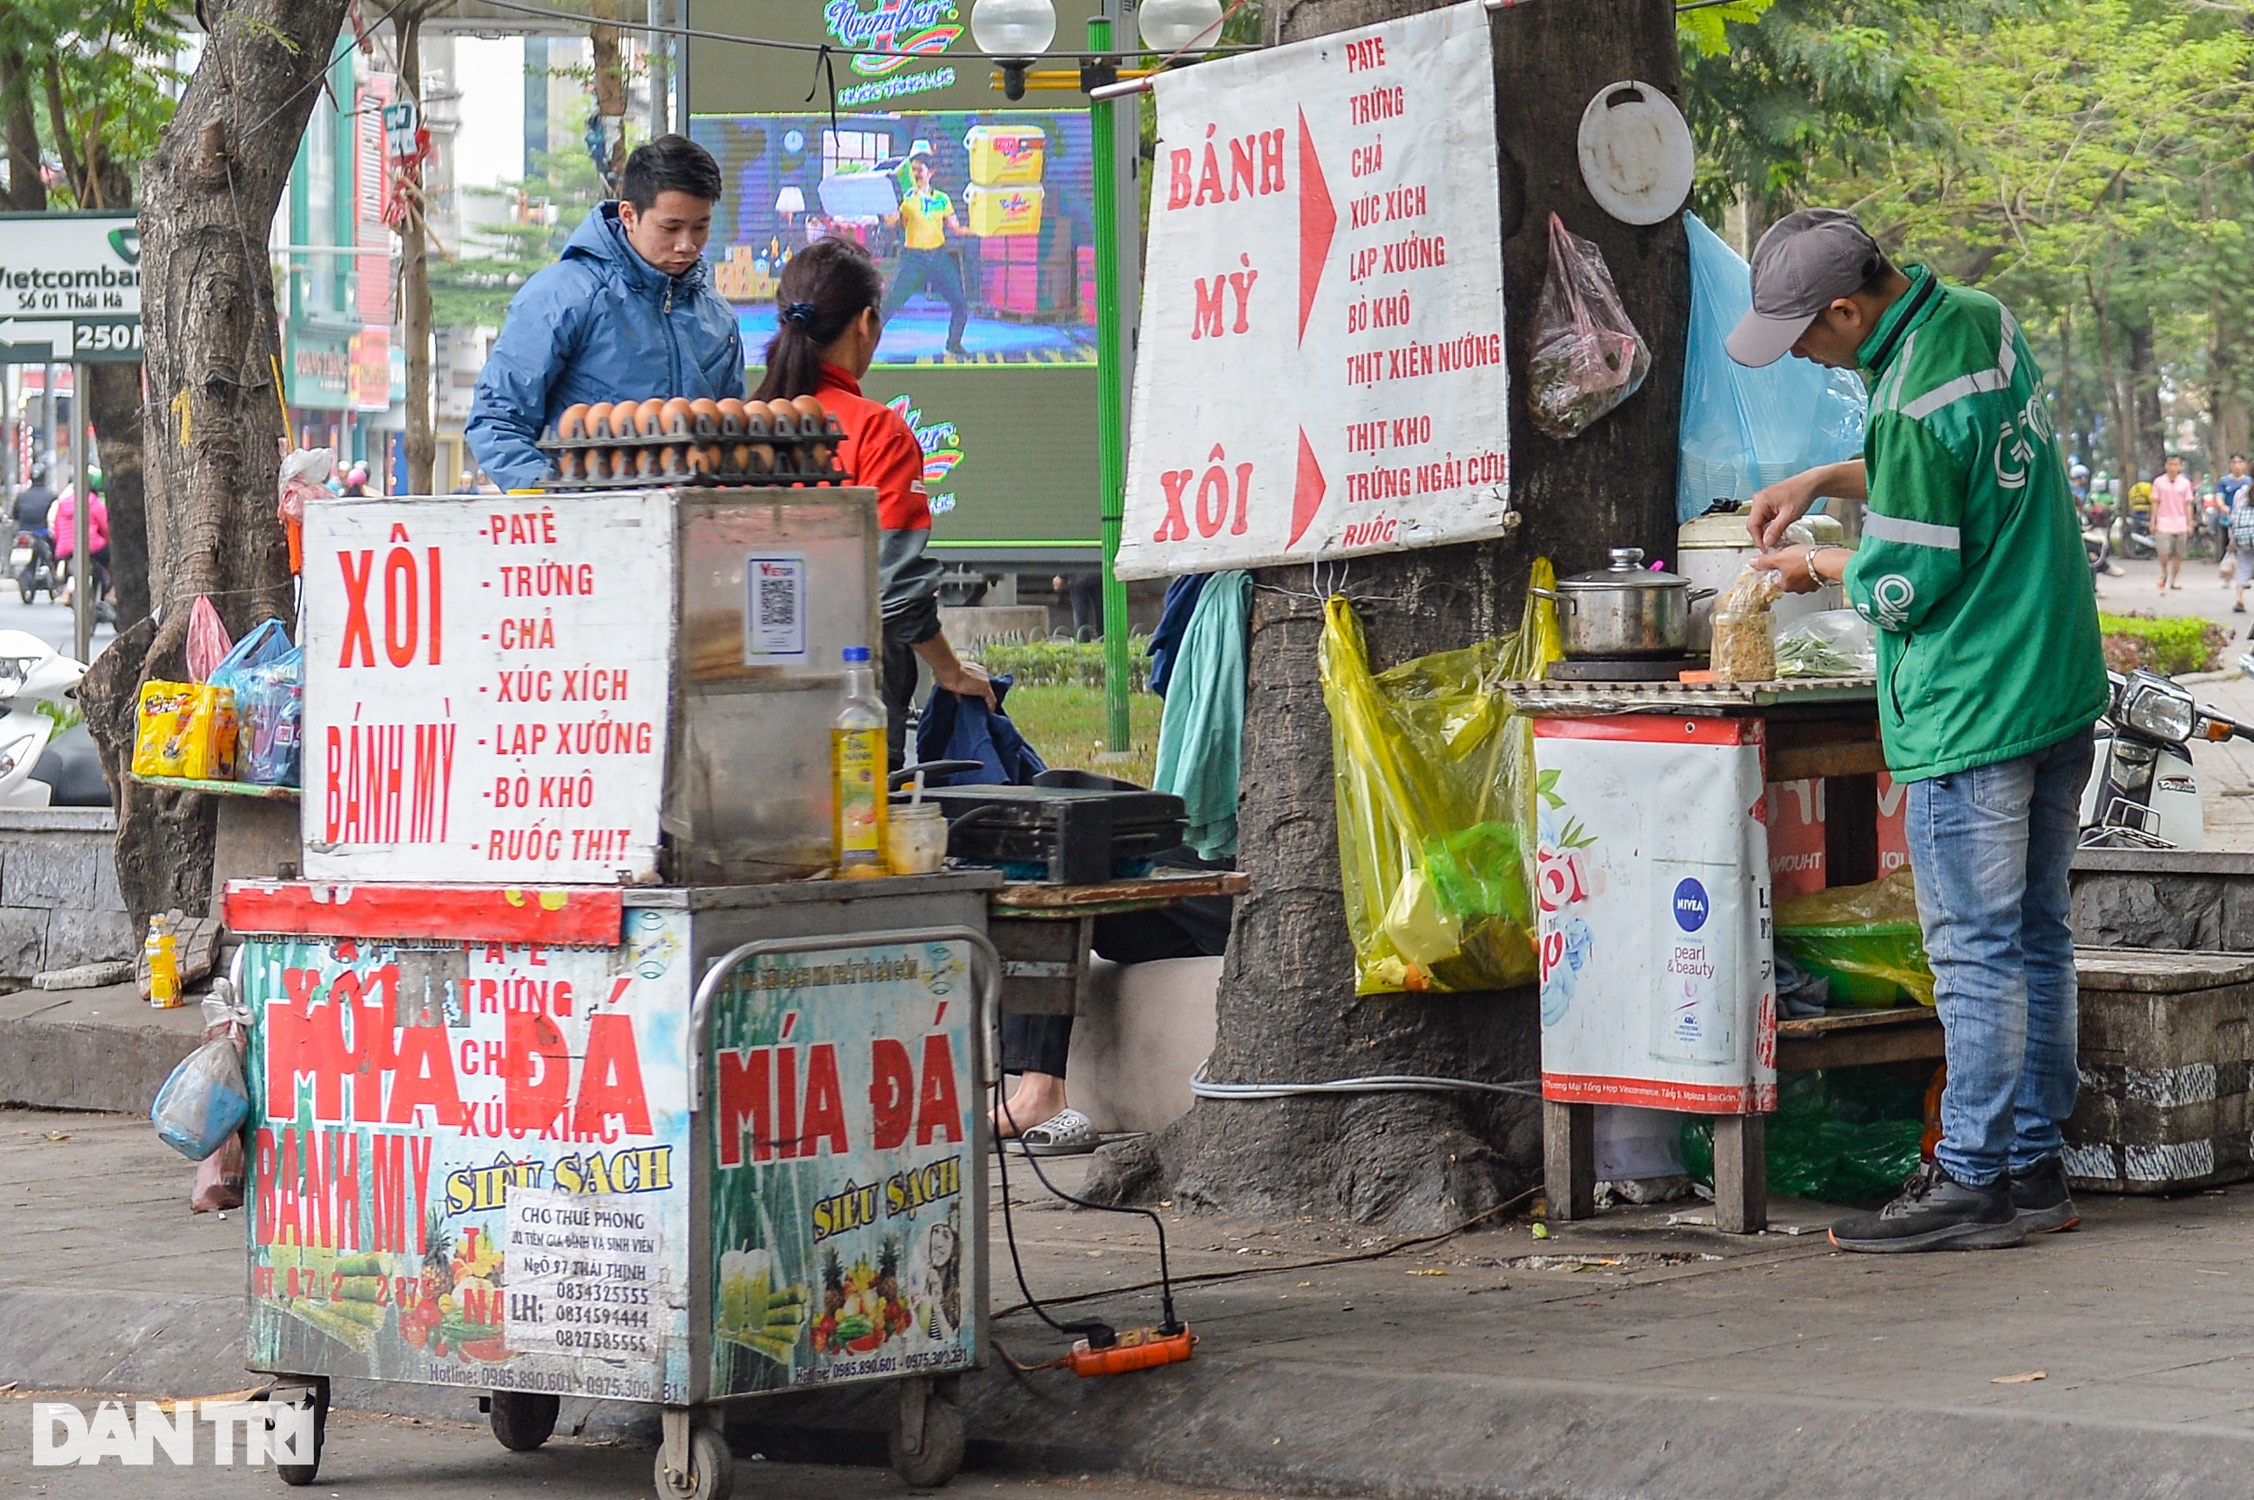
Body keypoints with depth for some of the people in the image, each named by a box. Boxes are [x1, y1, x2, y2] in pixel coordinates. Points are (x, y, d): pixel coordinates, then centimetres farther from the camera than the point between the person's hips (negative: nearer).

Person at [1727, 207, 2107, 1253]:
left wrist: (1819, 570, 1)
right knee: (2036, 934, 13)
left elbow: (1906, 584, -18)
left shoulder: (1914, 403, -23)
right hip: (2060, 688, 10)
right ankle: (2034, 1165, 19)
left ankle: (1973, 1183, 0)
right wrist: (1823, 482, 15)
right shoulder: (1981, 319, 6)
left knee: (1975, 949, -4)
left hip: (1971, 712, -10)